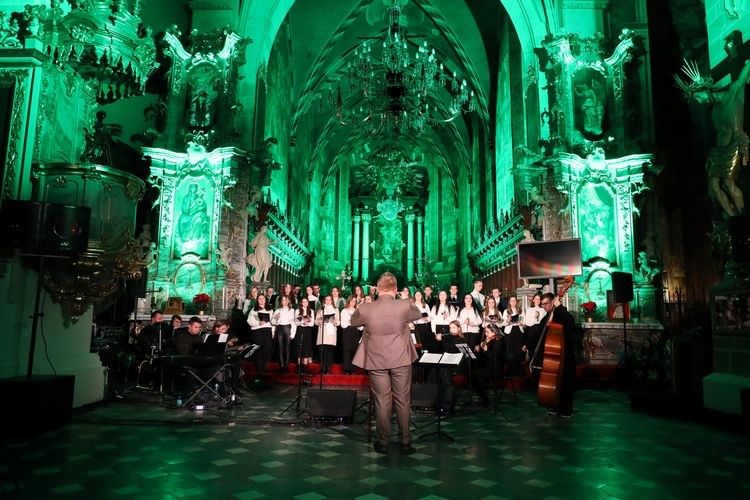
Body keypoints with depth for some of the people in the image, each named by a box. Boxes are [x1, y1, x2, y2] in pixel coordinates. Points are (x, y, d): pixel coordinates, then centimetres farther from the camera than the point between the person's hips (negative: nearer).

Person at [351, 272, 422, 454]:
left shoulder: (365, 308, -13)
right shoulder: (405, 306, -14)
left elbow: (353, 321, 9)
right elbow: (419, 315, 9)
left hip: (376, 361, 0)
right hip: (401, 359, 0)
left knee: (381, 401, 9)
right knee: (403, 401, 11)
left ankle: (383, 442, 18)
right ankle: (405, 441, 19)